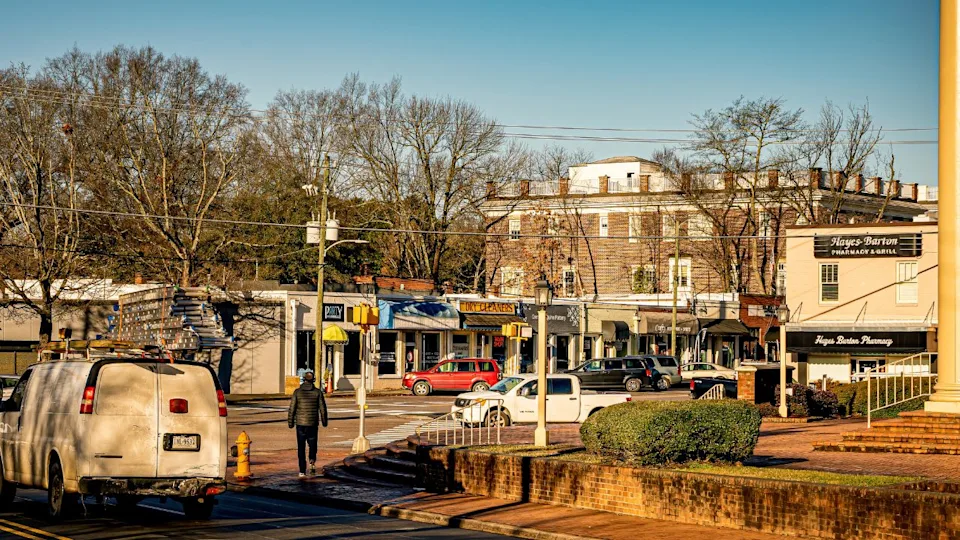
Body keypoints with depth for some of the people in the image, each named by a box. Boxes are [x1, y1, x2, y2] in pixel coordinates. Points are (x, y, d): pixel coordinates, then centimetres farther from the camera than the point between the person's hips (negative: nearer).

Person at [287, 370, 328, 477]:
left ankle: (302, 470, 4)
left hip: (300, 424, 0)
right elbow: (322, 408, 2)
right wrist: (324, 421, 14)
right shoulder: (317, 392, -2)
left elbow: (292, 408, -2)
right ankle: (312, 461, -9)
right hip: (313, 424, 0)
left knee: (301, 447, 7)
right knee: (312, 444, 16)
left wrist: (290, 422, 7)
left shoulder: (297, 392, -3)